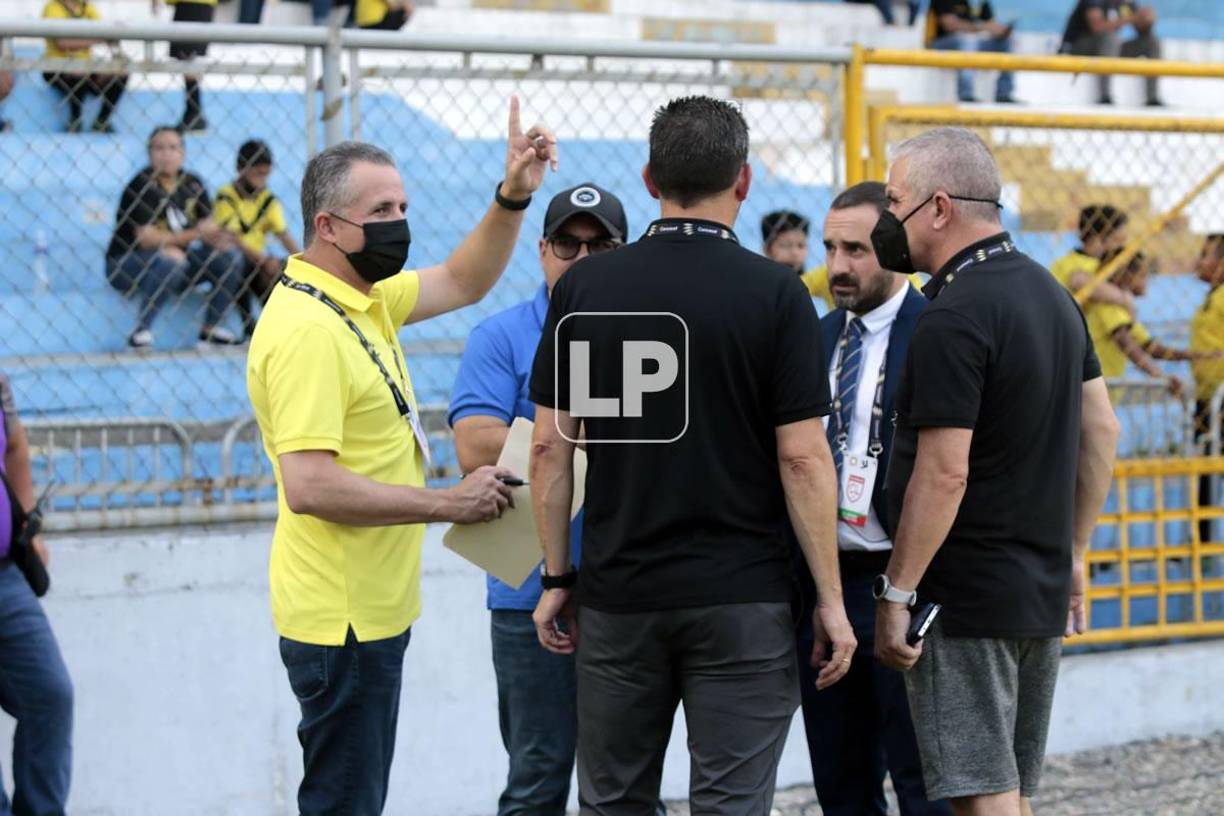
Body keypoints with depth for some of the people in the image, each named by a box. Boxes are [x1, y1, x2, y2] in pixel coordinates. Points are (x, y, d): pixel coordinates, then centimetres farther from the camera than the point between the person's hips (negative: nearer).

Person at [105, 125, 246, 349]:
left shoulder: (192, 184, 4)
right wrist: (195, 234, -28)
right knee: (171, 258, -37)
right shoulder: (143, 186, -15)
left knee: (232, 255, -6)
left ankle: (211, 328, 3)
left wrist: (218, 236, -23)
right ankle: (141, 330, -28)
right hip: (126, 266, -7)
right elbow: (146, 238, -22)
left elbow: (208, 225, 2)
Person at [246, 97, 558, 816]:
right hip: (343, 620, -10)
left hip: (374, 609, 10)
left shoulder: (366, 299, 9)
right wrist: (447, 503, -21)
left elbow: (465, 282, 23)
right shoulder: (305, 329, -21)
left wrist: (514, 196, 5)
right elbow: (310, 486, -29)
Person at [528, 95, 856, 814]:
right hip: (740, 598, -3)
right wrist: (830, 599, -3)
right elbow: (803, 458, -10)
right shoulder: (774, 293, -8)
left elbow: (550, 446, 2)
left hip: (617, 594, 3)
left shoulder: (583, 288, 1)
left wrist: (558, 577, 11)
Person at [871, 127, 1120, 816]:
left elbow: (943, 475, -21)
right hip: (1043, 594, 9)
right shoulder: (1050, 292, 11)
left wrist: (896, 592, -16)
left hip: (966, 603, -9)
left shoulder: (953, 320, -18)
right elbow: (1102, 432, 16)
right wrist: (1073, 553, 21)